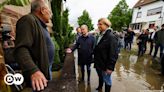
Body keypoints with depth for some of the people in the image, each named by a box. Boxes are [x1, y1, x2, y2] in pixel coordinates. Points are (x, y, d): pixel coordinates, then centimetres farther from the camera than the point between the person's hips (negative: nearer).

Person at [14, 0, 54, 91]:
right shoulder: (28, 20, -15)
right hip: (38, 72, -9)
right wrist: (33, 70, -37)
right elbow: (21, 49, -27)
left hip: (46, 69, 9)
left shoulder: (41, 25, 15)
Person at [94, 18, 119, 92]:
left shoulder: (111, 37, -20)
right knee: (100, 77, 28)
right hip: (98, 64, 8)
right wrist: (95, 60, 17)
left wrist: (110, 67, -21)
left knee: (107, 80, 14)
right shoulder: (100, 35, 7)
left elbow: (113, 54, -22)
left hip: (105, 65, -8)